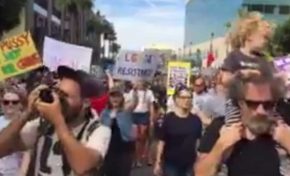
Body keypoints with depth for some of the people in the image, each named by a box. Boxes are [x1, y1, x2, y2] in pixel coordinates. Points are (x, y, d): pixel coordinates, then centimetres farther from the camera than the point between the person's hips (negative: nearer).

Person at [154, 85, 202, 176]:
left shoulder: (196, 120, -2)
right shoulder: (168, 119, -9)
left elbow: (199, 141, 5)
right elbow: (161, 142, -7)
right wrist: (158, 162, -7)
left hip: (189, 164, 3)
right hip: (171, 163, -3)